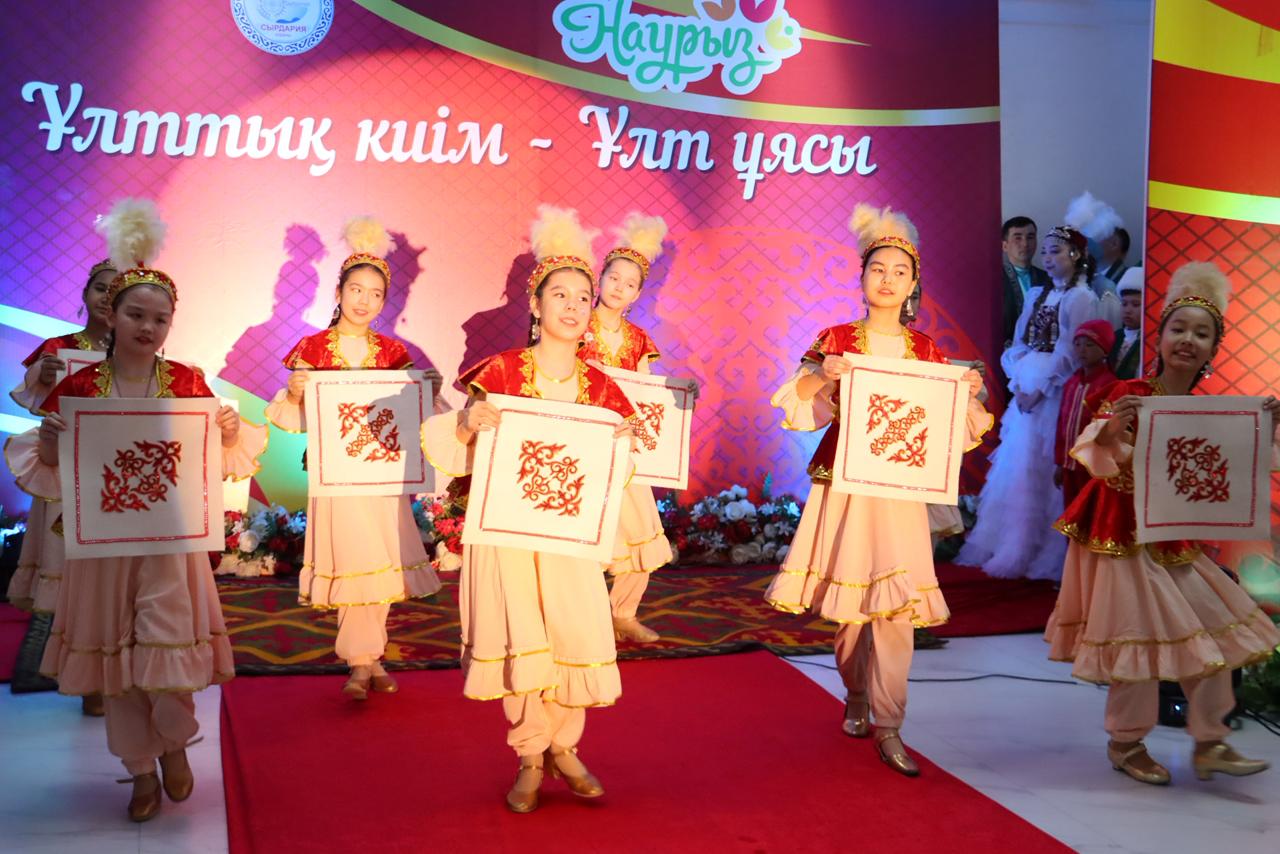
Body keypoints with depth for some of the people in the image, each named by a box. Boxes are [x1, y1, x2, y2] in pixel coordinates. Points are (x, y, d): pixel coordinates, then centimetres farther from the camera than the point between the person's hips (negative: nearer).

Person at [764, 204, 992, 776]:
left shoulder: (928, 353, 7)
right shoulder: (836, 340, 1)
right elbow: (796, 407, -4)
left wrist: (968, 396, -10)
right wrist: (820, 376, -21)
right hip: (844, 486, -1)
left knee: (896, 604, -6)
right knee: (851, 604, 6)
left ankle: (888, 730, 1)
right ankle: (856, 697, 32)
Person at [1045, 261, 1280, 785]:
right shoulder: (1129, 396, -14)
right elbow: (1097, 462, -20)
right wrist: (1111, 430, -39)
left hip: (1175, 536, 7)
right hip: (1125, 534, -6)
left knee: (1214, 629, 8)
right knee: (1139, 633, -2)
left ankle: (1209, 744, 21)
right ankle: (1126, 742, 17)